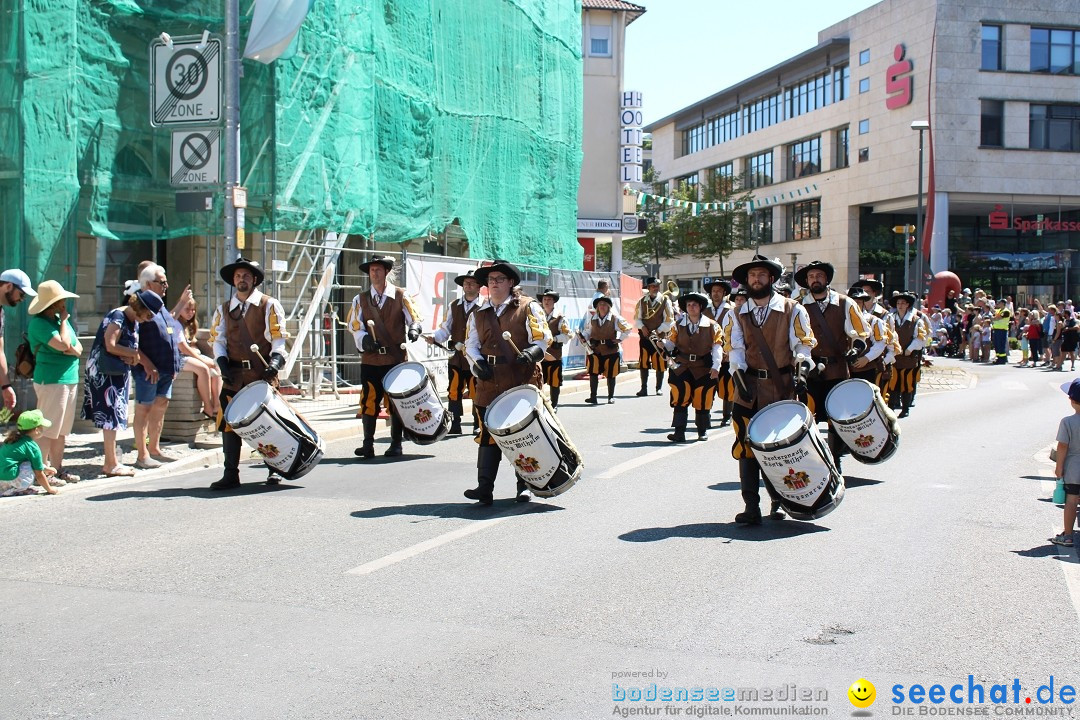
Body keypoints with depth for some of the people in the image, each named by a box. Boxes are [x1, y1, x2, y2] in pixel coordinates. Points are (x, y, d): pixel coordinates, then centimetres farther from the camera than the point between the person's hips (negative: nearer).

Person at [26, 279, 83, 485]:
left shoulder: (59, 319, 15)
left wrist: (74, 349, -7)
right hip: (51, 381, -9)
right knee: (48, 429, -8)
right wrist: (63, 321, -9)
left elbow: (78, 346, 16)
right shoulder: (38, 323, -11)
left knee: (62, 430, 12)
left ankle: (57, 469, 19)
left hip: (69, 379, 9)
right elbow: (63, 344, -21)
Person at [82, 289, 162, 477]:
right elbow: (110, 345, -25)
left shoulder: (134, 322, 12)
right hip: (106, 374, -9)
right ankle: (111, 464, -3)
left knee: (113, 419, 12)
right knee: (111, 417, -7)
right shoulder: (117, 317, -16)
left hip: (119, 374, 9)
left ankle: (111, 461, 18)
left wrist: (133, 357, -9)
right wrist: (134, 354, -13)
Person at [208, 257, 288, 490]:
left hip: (263, 374, -3)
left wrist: (275, 361, -17)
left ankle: (274, 470, 12)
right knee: (229, 421, -3)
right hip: (234, 375, 3)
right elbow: (217, 339, 11)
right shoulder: (223, 309, 16)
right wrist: (223, 363, -5)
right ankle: (231, 474, 1)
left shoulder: (269, 306, 5)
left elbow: (278, 338, -2)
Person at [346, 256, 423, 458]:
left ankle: (396, 444, 13)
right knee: (369, 401, -3)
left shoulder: (401, 296, 4)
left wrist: (413, 329, -21)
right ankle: (368, 445, 3)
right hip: (370, 359, 2)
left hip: (396, 358, -1)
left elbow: (415, 318, 2)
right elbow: (355, 327, 5)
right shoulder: (361, 300, 10)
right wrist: (365, 340, -15)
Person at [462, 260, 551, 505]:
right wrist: (478, 363, -5)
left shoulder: (528, 307, 4)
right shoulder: (478, 314, 17)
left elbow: (543, 338, -4)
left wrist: (531, 353, -23)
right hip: (490, 384, 3)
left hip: (522, 382, -3)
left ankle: (524, 486, 14)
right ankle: (484, 488, -4)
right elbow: (471, 345, 15)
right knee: (488, 433, -3)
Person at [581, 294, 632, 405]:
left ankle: (611, 397, 18)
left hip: (611, 350, -2)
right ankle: (593, 397, -1)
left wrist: (619, 339, -3)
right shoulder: (592, 318, 4)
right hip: (595, 350, 2)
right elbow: (587, 330, 17)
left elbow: (627, 328, 3)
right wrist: (585, 338, -3)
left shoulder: (615, 318, -4)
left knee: (610, 374, 5)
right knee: (593, 373, -6)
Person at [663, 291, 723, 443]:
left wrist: (716, 367, -14)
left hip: (704, 369, -1)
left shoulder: (712, 326, 0)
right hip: (682, 368, 1)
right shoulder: (678, 326, 8)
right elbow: (671, 343, 5)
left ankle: (703, 431, 22)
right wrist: (663, 343, -18)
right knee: (680, 400, -6)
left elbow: (717, 348, -4)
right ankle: (679, 432, -5)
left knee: (702, 401, 4)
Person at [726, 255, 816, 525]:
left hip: (782, 387, -2)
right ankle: (751, 507, -5)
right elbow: (734, 348, 7)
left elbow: (803, 343, 2)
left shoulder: (792, 310, 5)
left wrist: (801, 363, -18)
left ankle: (779, 500, 22)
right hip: (749, 389, 2)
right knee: (747, 446, -6)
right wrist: (739, 374, -10)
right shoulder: (740, 313, 13)